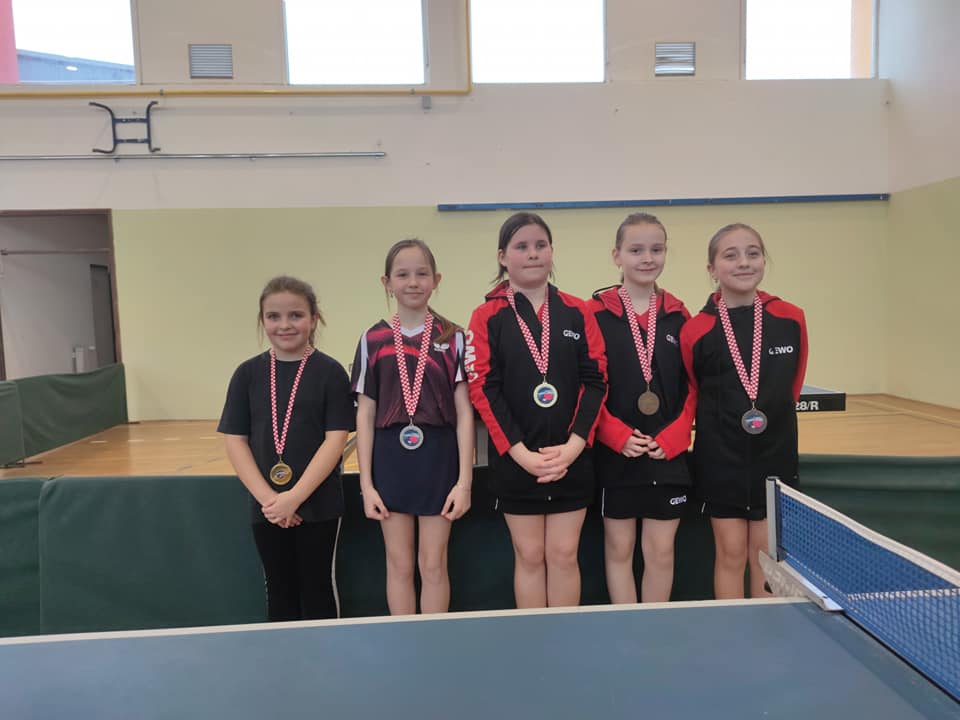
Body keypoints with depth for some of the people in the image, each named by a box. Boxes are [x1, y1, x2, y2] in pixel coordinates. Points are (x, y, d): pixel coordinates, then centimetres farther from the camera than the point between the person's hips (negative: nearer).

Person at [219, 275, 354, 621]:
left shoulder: (330, 372, -7)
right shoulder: (248, 374, 2)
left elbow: (335, 440, -11)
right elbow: (235, 440, 0)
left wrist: (295, 497, -17)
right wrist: (267, 497, -11)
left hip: (318, 504, -3)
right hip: (266, 507, 3)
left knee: (318, 589, 11)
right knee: (279, 590, 17)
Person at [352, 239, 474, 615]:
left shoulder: (454, 338, 0)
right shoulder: (373, 340, 3)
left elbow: (464, 412, -1)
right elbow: (365, 415, 4)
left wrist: (464, 479, -6)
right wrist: (366, 483, 1)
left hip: (439, 458, -1)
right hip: (390, 459, 1)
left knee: (433, 564, 8)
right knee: (399, 564, 12)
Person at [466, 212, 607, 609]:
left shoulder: (577, 313, 5)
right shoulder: (487, 317, -1)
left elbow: (595, 380, 0)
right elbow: (484, 388, -7)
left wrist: (573, 445, -12)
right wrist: (521, 453, -14)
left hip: (572, 457, 2)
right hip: (515, 460, -1)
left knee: (564, 554, 10)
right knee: (529, 555, 9)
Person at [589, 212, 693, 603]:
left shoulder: (678, 315, 5)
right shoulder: (596, 313, -4)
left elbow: (691, 387, 6)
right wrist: (618, 436, -15)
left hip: (668, 454, 2)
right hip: (614, 454, -2)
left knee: (660, 550, 11)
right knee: (619, 548, 10)